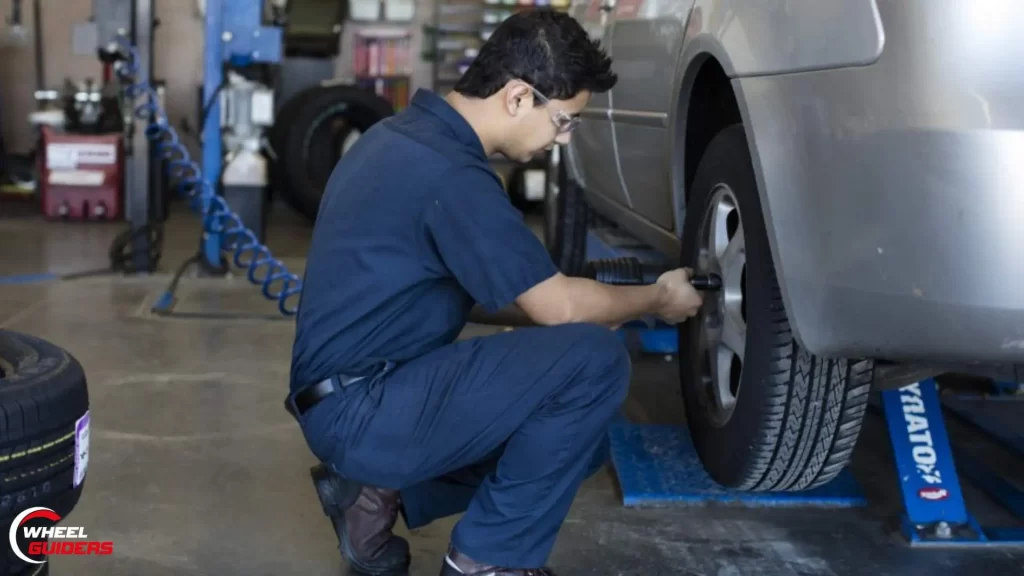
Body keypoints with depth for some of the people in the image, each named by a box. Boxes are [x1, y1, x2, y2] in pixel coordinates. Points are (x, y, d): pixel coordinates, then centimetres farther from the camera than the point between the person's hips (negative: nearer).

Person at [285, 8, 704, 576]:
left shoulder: (411, 135, 10)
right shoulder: (448, 172, -21)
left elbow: (462, 292, 20)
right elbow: (558, 305, -15)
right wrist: (657, 299, 4)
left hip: (350, 399, 10)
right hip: (362, 409, -10)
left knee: (574, 426, 14)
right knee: (593, 360, -19)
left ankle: (378, 489, 12)